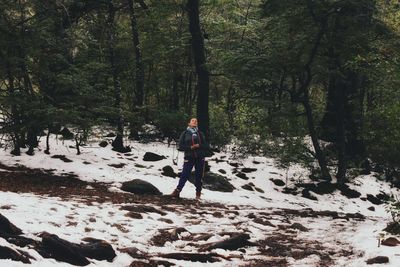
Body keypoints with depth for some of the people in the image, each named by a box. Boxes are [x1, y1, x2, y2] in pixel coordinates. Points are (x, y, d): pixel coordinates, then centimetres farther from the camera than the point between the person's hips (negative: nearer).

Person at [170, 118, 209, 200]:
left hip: (200, 158, 2)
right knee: (184, 175, -9)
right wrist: (190, 147, -12)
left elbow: (206, 146, 9)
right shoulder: (185, 134, 7)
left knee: (199, 176, 4)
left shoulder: (200, 134, 12)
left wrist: (199, 146, -11)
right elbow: (180, 147, 1)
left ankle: (198, 193, 13)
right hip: (189, 158, -2)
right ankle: (177, 191, -7)